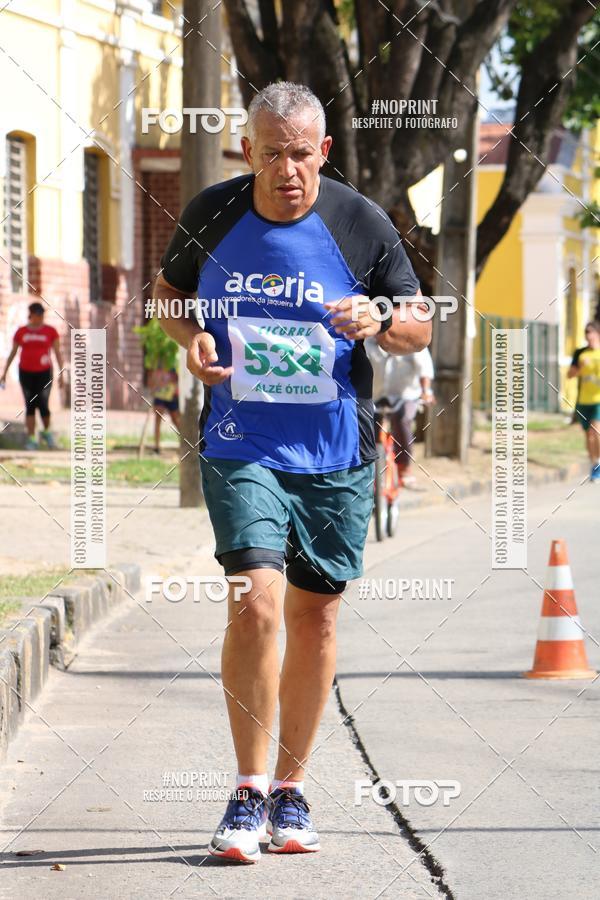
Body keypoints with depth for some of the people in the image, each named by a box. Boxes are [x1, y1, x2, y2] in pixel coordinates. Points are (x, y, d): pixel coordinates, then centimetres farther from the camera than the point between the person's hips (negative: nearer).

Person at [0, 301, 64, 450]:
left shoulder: (50, 331, -3)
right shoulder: (21, 332, 2)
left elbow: (58, 353, 0)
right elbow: (13, 352, 9)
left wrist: (61, 374, -6)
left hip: (44, 373, -2)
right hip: (26, 372, 2)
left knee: (43, 405, -8)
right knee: (30, 406, 0)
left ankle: (46, 432, 18)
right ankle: (31, 439, 4)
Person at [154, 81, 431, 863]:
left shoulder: (362, 225, -5)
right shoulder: (212, 214, -3)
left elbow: (420, 330, 4)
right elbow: (169, 288, 15)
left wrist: (379, 319, -18)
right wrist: (191, 337, -6)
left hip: (335, 454, 1)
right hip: (241, 446, -1)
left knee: (315, 617, 8)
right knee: (257, 603, -17)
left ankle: (291, 790, 23)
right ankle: (248, 792, -6)